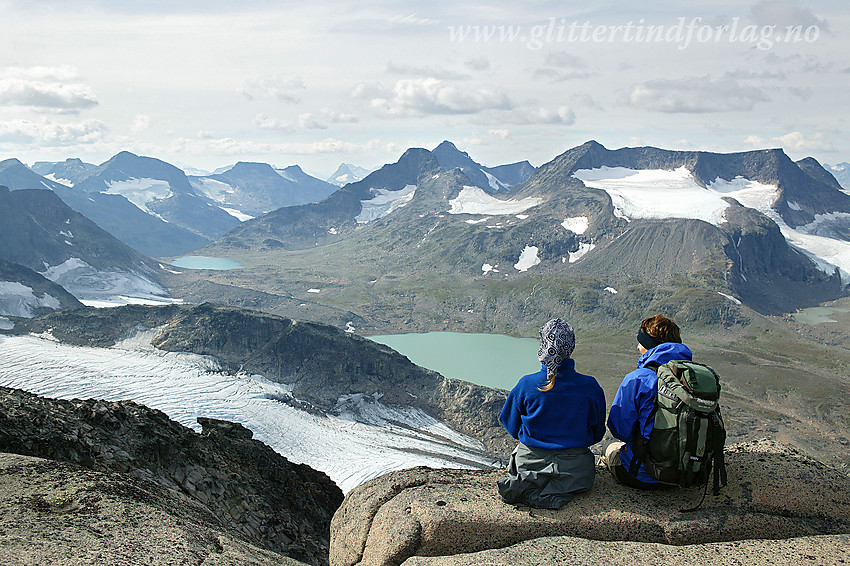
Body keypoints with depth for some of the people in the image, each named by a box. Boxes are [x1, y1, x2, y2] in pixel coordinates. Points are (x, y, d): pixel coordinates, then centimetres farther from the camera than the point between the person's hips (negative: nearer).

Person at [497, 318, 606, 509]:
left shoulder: (526, 384, -12)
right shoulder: (590, 386, -11)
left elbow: (513, 428, 2)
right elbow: (597, 433, 2)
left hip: (530, 464, 1)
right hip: (574, 469, -1)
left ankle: (525, 485, -4)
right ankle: (560, 488, -2)